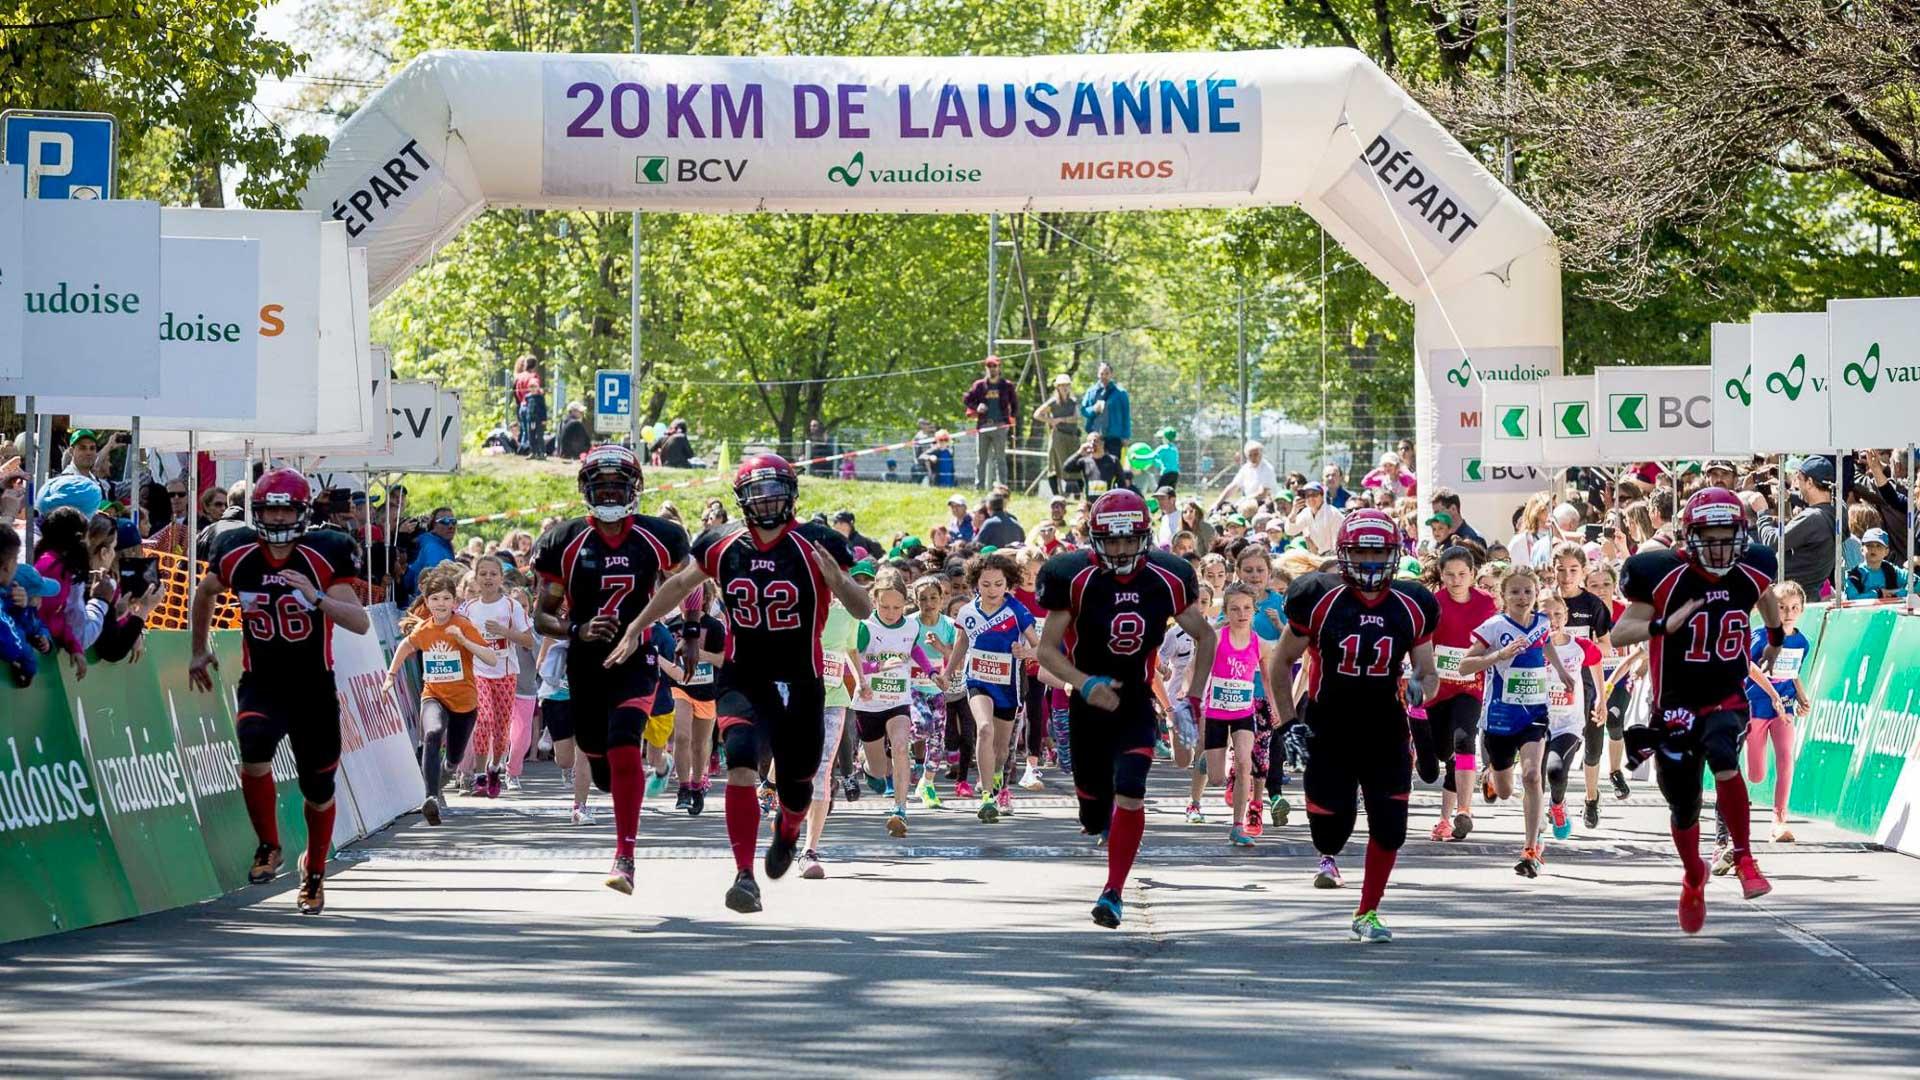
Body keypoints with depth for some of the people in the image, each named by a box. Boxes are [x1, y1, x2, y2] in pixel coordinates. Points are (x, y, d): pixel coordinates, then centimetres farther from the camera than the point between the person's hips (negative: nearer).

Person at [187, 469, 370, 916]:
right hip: (261, 684, 0)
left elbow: (360, 623, -20)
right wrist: (199, 651, 24)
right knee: (254, 748, -31)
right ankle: (268, 846, -10)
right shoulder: (236, 555, -5)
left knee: (318, 790, 9)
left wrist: (316, 597, -35)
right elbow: (204, 593, 18)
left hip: (314, 689, 0)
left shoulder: (324, 557, -13)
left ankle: (314, 874, 35)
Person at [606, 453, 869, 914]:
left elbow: (863, 610, -9)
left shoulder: (818, 546, -9)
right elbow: (679, 586, 17)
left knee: (795, 784, 12)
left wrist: (836, 579, -29)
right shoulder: (722, 545, 0)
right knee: (742, 765, -24)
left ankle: (788, 832, 50)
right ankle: (745, 875, -23)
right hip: (743, 680, 0)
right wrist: (635, 629, 18)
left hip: (800, 685, 0)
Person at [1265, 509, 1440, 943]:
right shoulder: (1318, 601, -9)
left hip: (1385, 736, 2)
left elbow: (1428, 672, 8)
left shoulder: (1412, 608, -1)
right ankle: (1327, 856, 40)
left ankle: (1368, 912, 15)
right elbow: (1280, 663, 2)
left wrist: (1421, 688, -16)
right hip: (1329, 735, -2)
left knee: (1389, 826, -4)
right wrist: (1290, 723, -3)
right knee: (1333, 821, 0)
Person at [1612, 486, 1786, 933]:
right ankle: (1694, 878, 40)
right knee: (1684, 808, 9)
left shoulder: (1751, 573, -4)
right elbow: (1618, 635, -11)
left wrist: (1776, 638, 37)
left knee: (1721, 754, -34)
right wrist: (1664, 625, -28)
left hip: (1728, 698, 1)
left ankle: (1743, 857, -21)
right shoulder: (1664, 577, -15)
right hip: (1676, 706, -1)